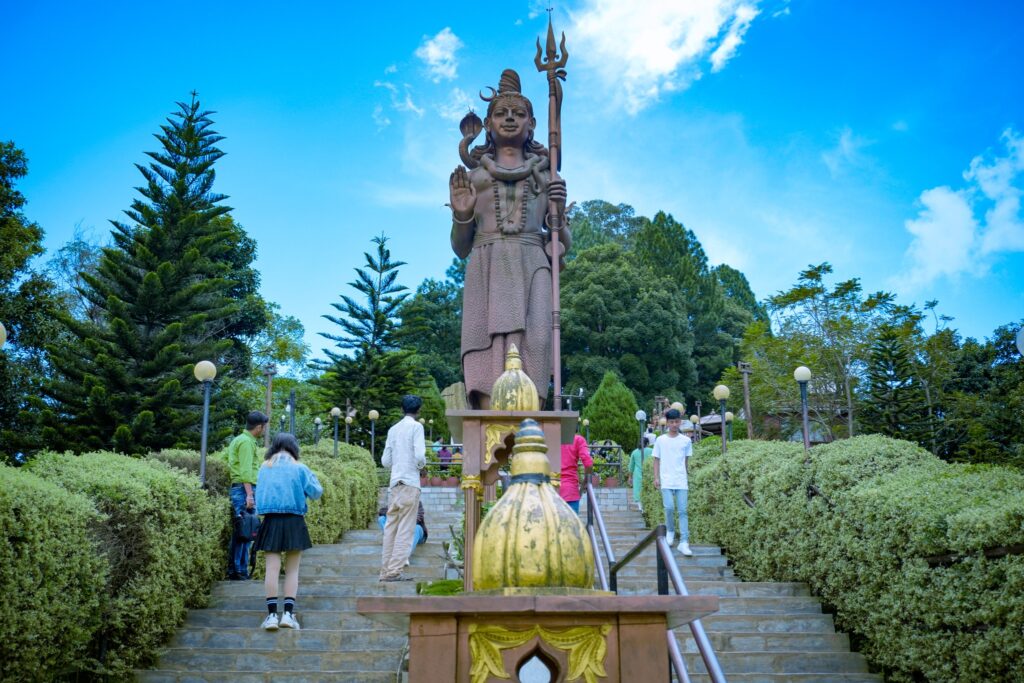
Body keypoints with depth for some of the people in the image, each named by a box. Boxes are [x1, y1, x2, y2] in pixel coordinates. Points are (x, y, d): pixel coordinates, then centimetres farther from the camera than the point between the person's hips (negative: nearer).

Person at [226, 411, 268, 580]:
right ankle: (240, 571, -8)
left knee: (238, 532, 11)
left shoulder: (239, 439, 20)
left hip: (238, 488, 10)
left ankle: (233, 571, 14)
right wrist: (249, 494, -22)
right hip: (244, 488, -10)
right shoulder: (246, 442, -11)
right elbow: (246, 471, -18)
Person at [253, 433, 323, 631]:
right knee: (292, 570, 4)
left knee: (272, 568, 0)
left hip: (271, 521, 2)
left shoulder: (264, 468, 9)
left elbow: (259, 494, 19)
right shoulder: (299, 468, 1)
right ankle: (288, 613, -3)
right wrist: (312, 476, 19)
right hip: (294, 522, -2)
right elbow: (316, 493, 2)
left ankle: (272, 614, -6)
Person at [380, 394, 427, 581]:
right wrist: (422, 465, 6)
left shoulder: (393, 429, 13)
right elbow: (420, 455, -14)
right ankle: (395, 571, -7)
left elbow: (385, 461, 12)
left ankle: (386, 571, 10)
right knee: (406, 529, -4)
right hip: (410, 483, -6)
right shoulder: (416, 427, -4)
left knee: (391, 528, 9)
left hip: (394, 484, 6)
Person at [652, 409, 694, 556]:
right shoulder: (660, 440, 2)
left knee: (682, 511, -3)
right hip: (666, 480, -1)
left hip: (681, 481, 1)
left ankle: (684, 542, -4)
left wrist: (688, 479, 13)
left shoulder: (686, 440, 5)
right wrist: (656, 477, 0)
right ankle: (670, 532, 17)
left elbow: (686, 461, 12)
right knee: (669, 508, -9)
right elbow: (657, 460, 7)